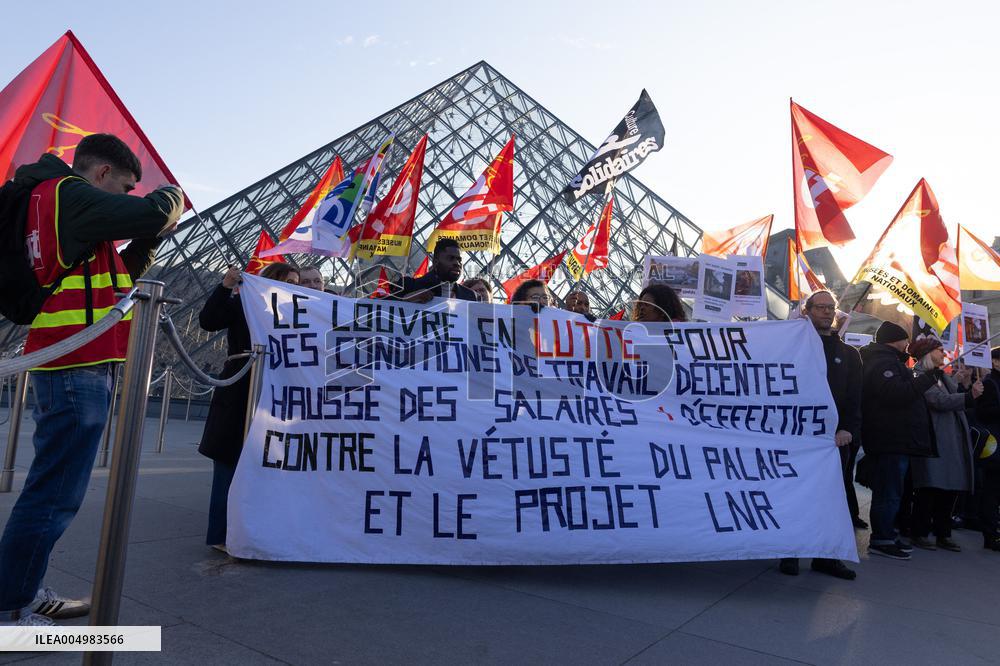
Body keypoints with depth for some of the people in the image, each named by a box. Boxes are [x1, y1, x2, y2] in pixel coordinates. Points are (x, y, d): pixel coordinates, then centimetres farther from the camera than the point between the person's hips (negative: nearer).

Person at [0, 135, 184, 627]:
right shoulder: (70, 194, -9)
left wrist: (150, 240, 13)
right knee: (54, 494, -6)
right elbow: (152, 213, -19)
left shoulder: (51, 200, 23)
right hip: (79, 368, -11)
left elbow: (111, 277, 24)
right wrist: (171, 195, 2)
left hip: (62, 366, 11)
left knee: (53, 488, 16)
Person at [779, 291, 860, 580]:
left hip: (835, 437, 3)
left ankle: (826, 555, 15)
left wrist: (848, 428, -8)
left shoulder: (849, 354, 16)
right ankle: (790, 553, 10)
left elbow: (855, 397, 8)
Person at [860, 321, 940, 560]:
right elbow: (898, 393, -26)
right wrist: (929, 377, -21)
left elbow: (904, 391, 30)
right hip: (891, 440, -11)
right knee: (888, 492, -6)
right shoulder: (883, 363, -13)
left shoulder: (888, 361, 23)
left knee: (890, 492, 16)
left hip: (894, 440, 11)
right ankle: (881, 540, 0)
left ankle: (886, 535, 23)